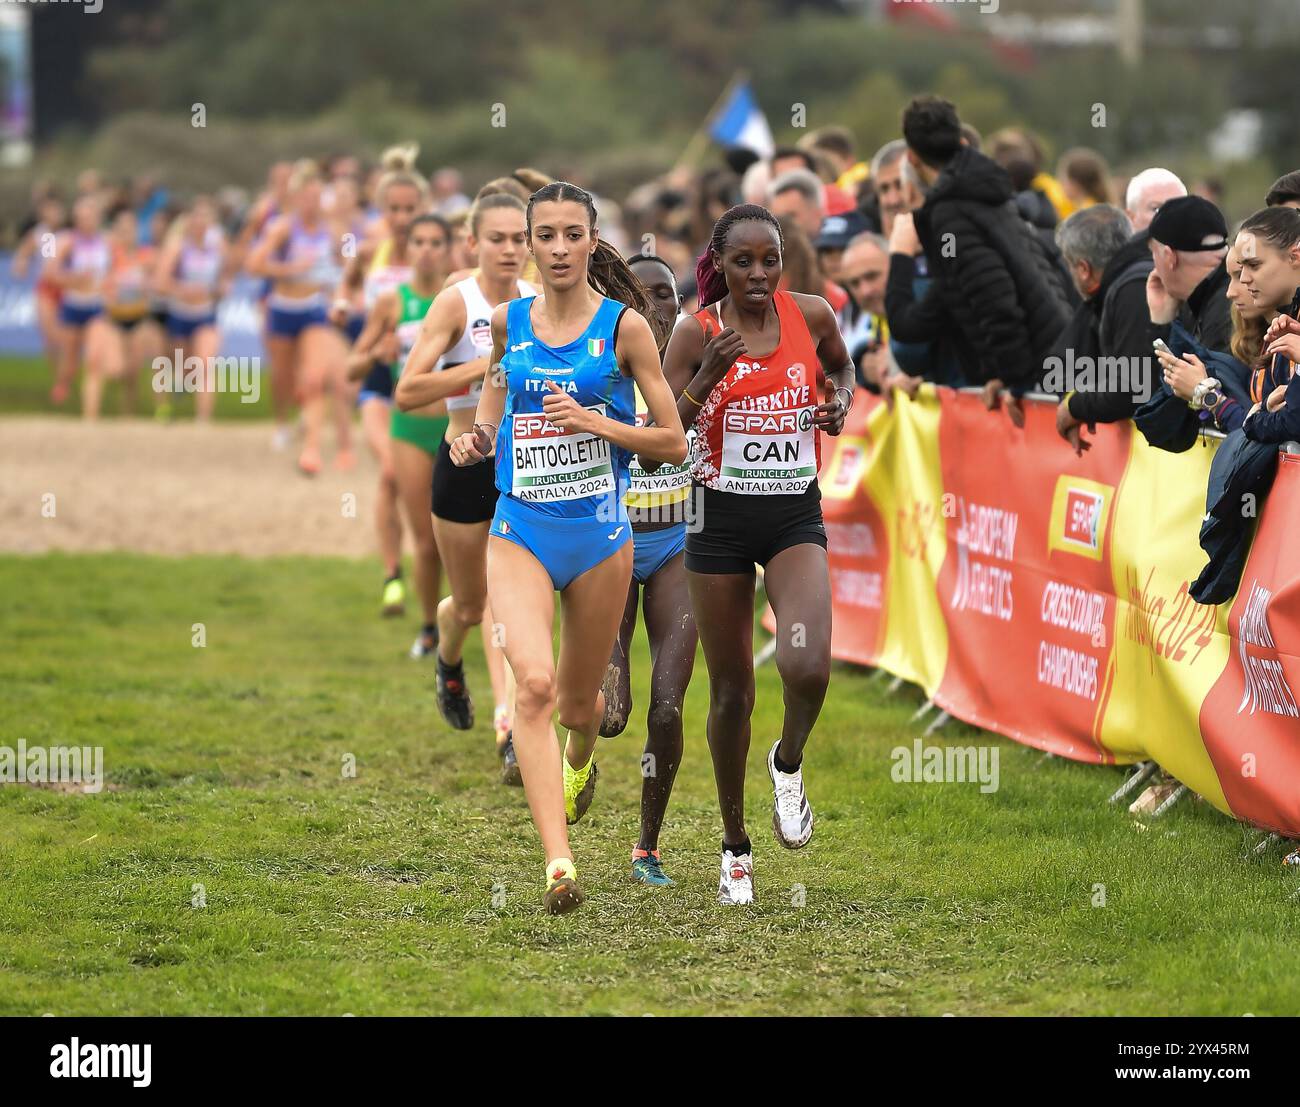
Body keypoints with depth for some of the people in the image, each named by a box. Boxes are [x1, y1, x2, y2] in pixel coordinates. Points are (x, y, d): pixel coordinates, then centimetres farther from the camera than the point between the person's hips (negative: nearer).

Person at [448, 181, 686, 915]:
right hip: (520, 530, 1)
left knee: (578, 701, 15)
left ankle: (580, 763, 54)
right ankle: (559, 863, -26)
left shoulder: (624, 325, -4)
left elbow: (674, 443, -2)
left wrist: (595, 421, -17)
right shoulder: (508, 323, 5)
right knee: (533, 682, -21)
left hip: (599, 531, -1)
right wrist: (477, 441, 3)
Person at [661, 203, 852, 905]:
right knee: (731, 690, 7)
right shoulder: (698, 332, -7)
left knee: (806, 667, -24)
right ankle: (735, 847, 23)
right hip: (721, 519, 0)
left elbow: (841, 367, 21)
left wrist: (839, 405, 0)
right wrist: (706, 379, -21)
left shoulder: (811, 316, -1)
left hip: (795, 516, 0)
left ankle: (788, 763, 9)